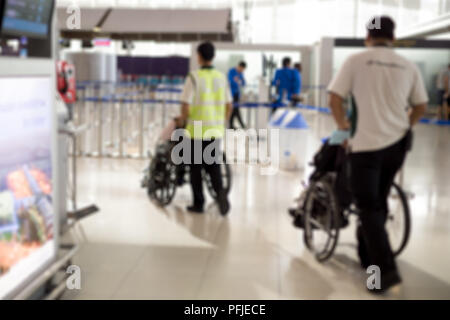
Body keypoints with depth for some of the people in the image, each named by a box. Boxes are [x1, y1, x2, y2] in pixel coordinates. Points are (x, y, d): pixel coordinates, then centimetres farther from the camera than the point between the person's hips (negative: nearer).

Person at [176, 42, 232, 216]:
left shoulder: (194, 77, -11)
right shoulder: (221, 77, 4)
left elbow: (186, 106, -14)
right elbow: (228, 105, 8)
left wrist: (182, 120, 5)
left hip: (196, 130, -4)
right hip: (216, 130, 4)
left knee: (196, 168, 9)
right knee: (213, 165, 12)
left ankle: (198, 203, 16)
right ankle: (220, 191, -13)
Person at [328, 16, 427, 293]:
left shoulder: (356, 61, -5)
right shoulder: (408, 66, 6)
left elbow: (335, 99, -6)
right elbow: (421, 107, 11)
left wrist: (342, 124, 11)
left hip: (367, 143, -4)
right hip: (397, 143, 5)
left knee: (368, 207, 1)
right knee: (379, 202, 18)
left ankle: (386, 269, -9)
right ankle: (368, 256, 31)